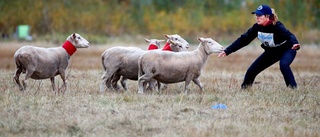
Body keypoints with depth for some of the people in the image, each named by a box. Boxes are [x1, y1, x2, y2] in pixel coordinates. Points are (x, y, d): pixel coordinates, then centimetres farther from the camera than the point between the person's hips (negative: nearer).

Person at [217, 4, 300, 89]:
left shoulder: (277, 26, -32)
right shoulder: (257, 27, -15)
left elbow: (289, 35, -49)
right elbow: (243, 39, -11)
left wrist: (295, 44, -73)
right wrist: (227, 51, -16)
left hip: (286, 50, -6)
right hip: (271, 51, 6)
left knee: (283, 65, -37)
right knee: (252, 70, 1)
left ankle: (293, 88, -30)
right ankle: (244, 89, 20)